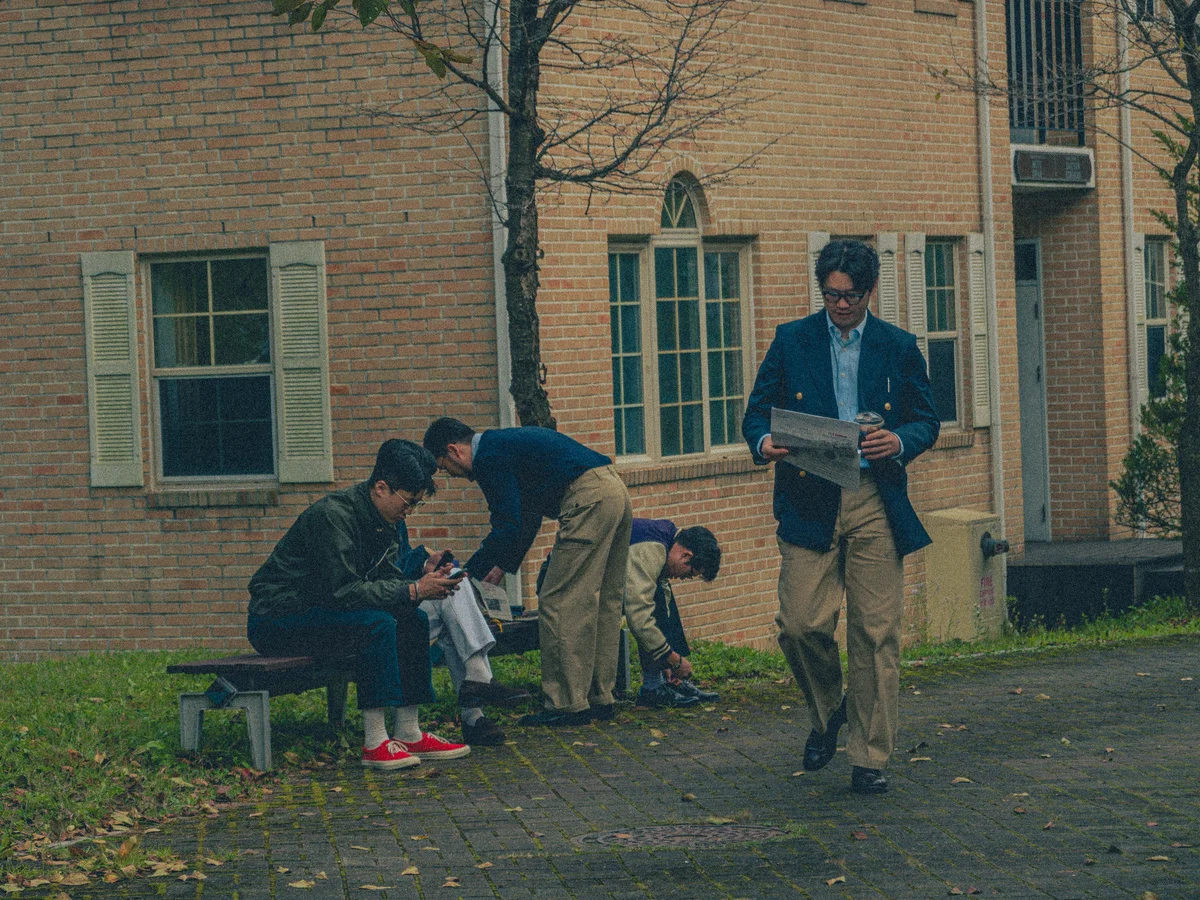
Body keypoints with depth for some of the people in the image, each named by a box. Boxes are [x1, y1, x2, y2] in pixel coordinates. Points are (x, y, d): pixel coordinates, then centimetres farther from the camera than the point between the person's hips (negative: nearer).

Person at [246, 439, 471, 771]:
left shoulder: (383, 522, 6)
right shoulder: (334, 514, -24)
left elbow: (387, 581, 8)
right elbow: (343, 591, -28)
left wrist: (425, 585, -13)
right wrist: (413, 590, -26)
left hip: (315, 612, 10)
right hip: (275, 621, -10)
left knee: (414, 621, -1)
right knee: (377, 624, -29)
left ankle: (408, 734, -1)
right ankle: (375, 743, -28)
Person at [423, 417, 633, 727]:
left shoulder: (489, 456, -4)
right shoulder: (503, 443, 26)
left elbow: (507, 527, -10)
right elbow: (527, 517, 33)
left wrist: (465, 574, -4)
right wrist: (504, 566, 35)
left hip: (588, 499, -10)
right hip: (616, 490, 10)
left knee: (559, 604, -5)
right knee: (603, 602, 14)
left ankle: (567, 704, -4)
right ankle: (599, 697, 18)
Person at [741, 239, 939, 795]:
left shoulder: (899, 348, 10)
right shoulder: (791, 341, 9)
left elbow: (927, 420, 11)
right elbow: (758, 410, 9)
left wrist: (900, 441, -11)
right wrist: (763, 443, -14)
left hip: (875, 504, 0)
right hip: (809, 501, 0)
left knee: (876, 633, -2)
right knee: (800, 624, -10)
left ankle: (869, 758, 6)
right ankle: (827, 710, 21)